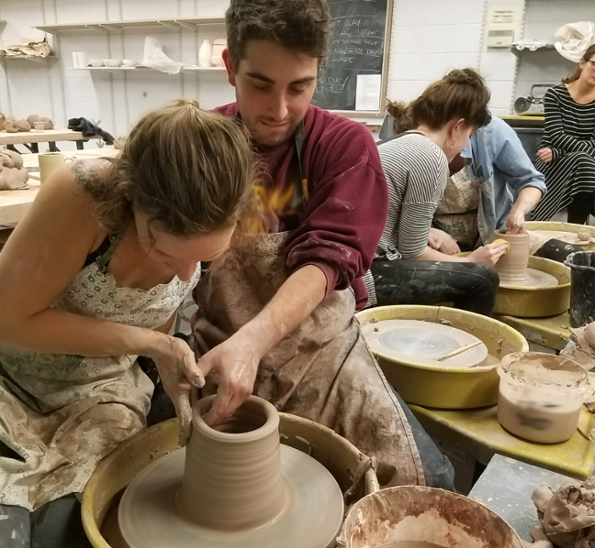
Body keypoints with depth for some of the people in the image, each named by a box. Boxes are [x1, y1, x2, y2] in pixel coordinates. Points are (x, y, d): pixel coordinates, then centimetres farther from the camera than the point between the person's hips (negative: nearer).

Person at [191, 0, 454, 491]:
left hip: (320, 347, 0)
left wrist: (253, 339, -34)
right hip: (214, 346, 1)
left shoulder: (347, 145, -5)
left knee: (428, 479, -13)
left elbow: (327, 258, -18)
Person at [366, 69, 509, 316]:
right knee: (482, 280, -8)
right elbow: (412, 252, -8)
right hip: (365, 274, -10)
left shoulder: (400, 143, 13)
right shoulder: (430, 157, -13)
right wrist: (470, 261, 5)